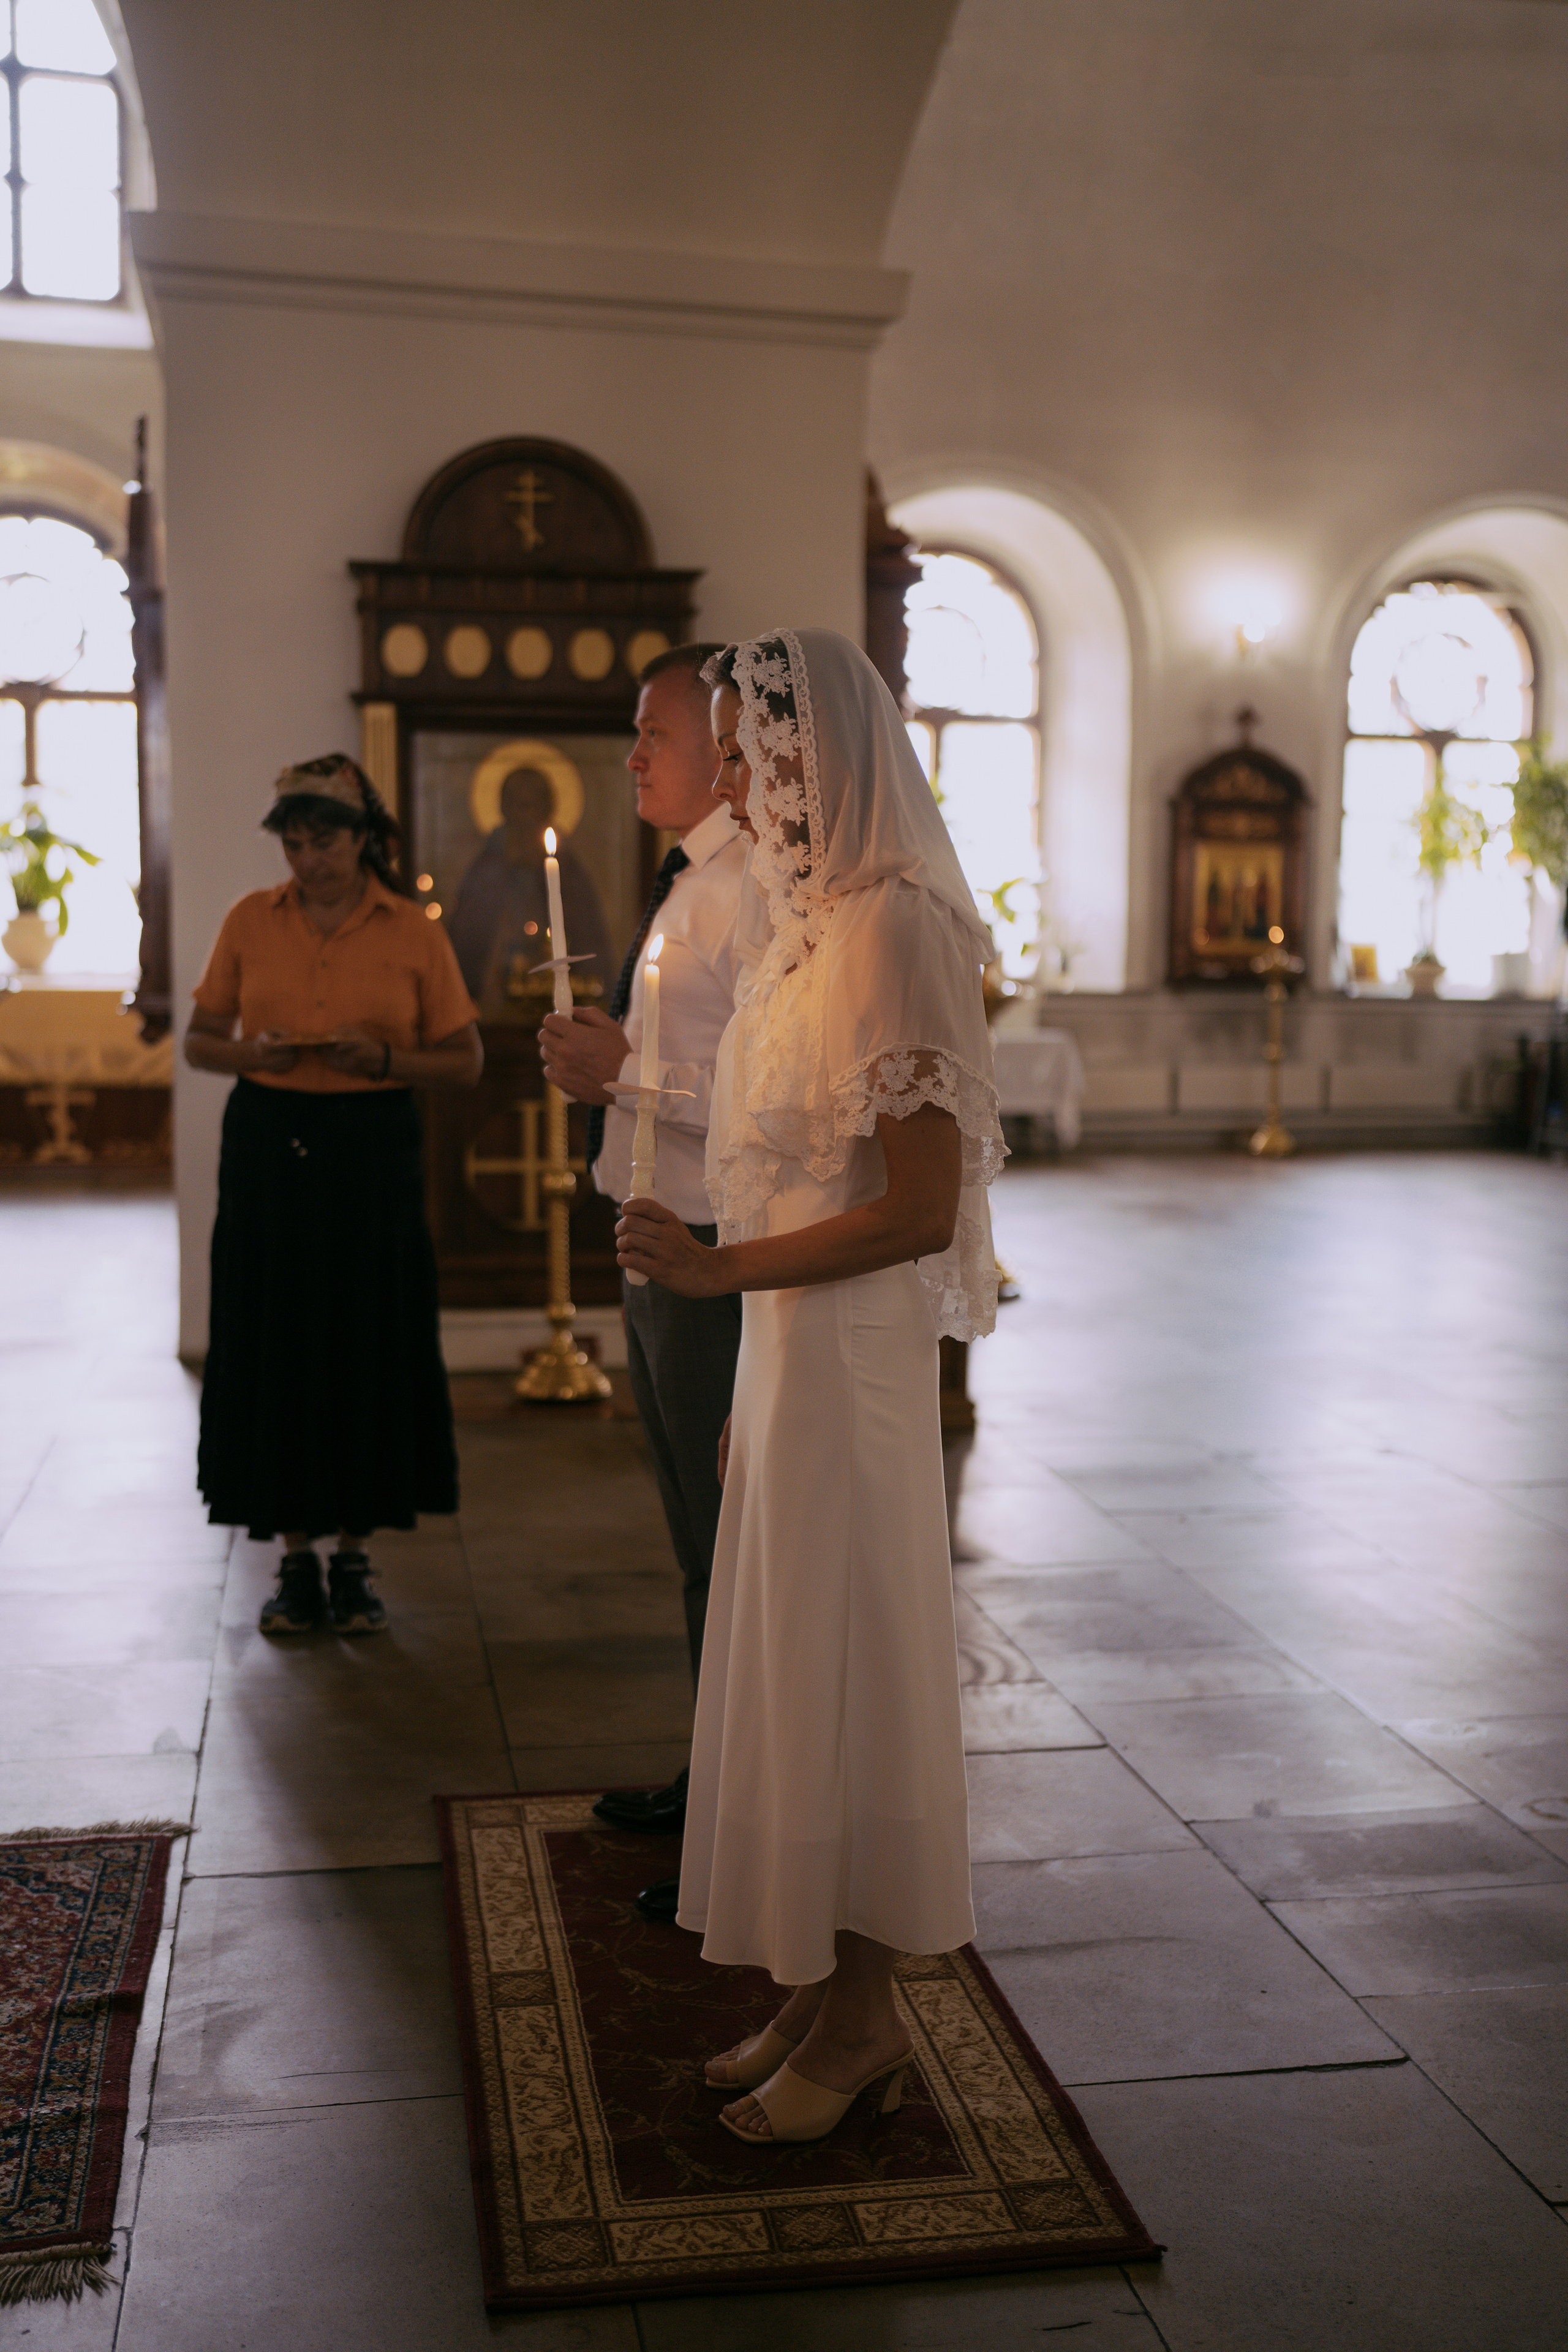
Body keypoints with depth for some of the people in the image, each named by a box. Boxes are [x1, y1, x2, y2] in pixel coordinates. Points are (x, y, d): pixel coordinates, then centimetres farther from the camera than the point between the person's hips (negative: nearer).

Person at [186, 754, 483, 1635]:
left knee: (370, 1350, 1)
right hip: (268, 1148, 1)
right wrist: (249, 1053, -10)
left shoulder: (414, 932, 1)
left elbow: (466, 1060, 3)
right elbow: (199, 1039, 11)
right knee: (274, 1348, 2)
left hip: (373, 1152, -1)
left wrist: (384, 1058, -14)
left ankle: (355, 1559, 17)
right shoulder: (252, 921, 6)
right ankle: (297, 1559, 16)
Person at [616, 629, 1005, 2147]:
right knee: (793, 1667, 15)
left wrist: (720, 1269, -19)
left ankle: (861, 2020, 22)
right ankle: (819, 1995, 31)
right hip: (787, 1353, 9)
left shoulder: (891, 929, -17)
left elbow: (921, 1209, -21)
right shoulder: (809, 926, 11)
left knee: (840, 1671, 3)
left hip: (849, 1362, -9)